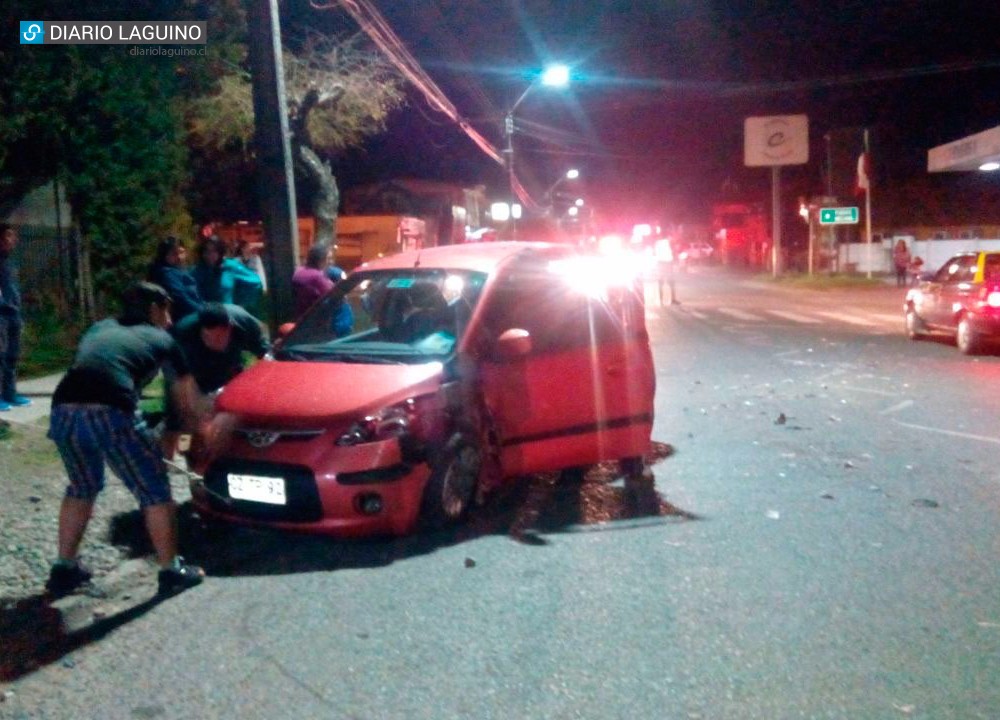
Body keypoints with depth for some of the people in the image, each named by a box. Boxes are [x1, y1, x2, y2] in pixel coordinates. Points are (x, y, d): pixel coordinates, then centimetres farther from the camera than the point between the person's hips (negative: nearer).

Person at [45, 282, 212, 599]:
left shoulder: (100, 328, 31)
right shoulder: (161, 340, 20)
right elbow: (188, 401, 29)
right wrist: (204, 425, 48)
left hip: (64, 411, 5)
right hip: (109, 414, -5)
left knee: (82, 488, 29)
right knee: (154, 490, 14)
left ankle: (64, 570, 35)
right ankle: (171, 572, 20)